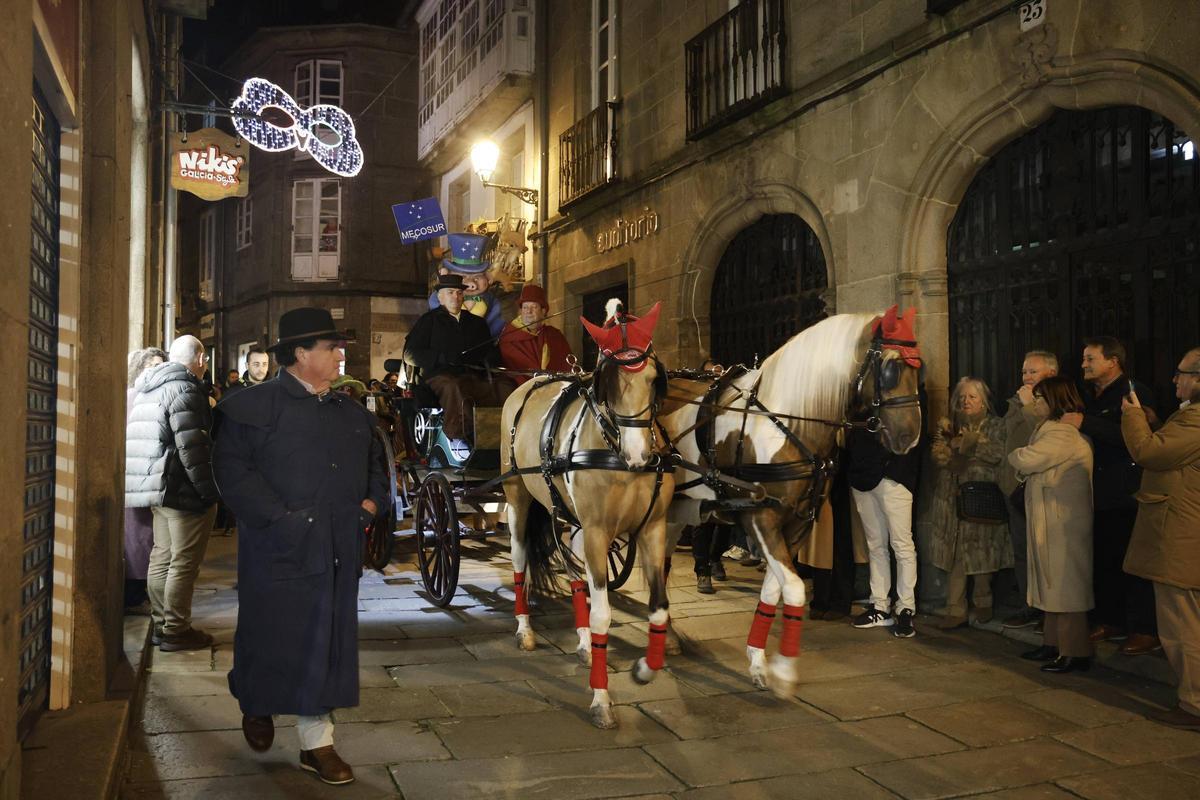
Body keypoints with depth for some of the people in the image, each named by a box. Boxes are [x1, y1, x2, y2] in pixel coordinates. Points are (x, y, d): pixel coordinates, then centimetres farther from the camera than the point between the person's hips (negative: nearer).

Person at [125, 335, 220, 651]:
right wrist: (209, 490, -18)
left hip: (159, 487, 10)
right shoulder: (185, 389, -15)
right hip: (184, 491, -10)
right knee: (184, 562, -3)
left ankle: (161, 624, 23)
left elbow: (143, 439, 21)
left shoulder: (148, 388, 16)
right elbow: (191, 447, -22)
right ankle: (176, 631, 2)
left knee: (162, 557, 15)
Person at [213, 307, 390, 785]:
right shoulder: (254, 406, -6)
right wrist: (278, 517, -19)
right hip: (280, 548, -5)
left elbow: (375, 462, 25)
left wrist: (373, 500, 7)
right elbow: (232, 468, -14)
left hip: (337, 550, 5)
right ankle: (256, 705, 39)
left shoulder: (352, 413, 14)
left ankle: (317, 743, 18)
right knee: (273, 635, 8)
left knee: (326, 642, 8)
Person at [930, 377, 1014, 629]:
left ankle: (982, 602, 23)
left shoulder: (995, 425, 4)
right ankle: (955, 609, 0)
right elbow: (938, 456, 5)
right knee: (955, 552, -2)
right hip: (953, 498, 2)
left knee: (982, 551, 2)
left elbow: (999, 454, -12)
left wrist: (972, 441, -14)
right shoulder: (951, 425, 14)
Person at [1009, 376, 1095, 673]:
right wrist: (1022, 459, -6)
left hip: (1063, 521, -11)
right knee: (1054, 582, 15)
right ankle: (1054, 644, 23)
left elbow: (1026, 460, -24)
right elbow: (1029, 465, 14)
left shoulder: (1063, 433, -19)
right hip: (1049, 519, 11)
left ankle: (1075, 652, 2)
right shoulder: (1053, 428, 18)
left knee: (1065, 583, -5)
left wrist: (1015, 455, -3)